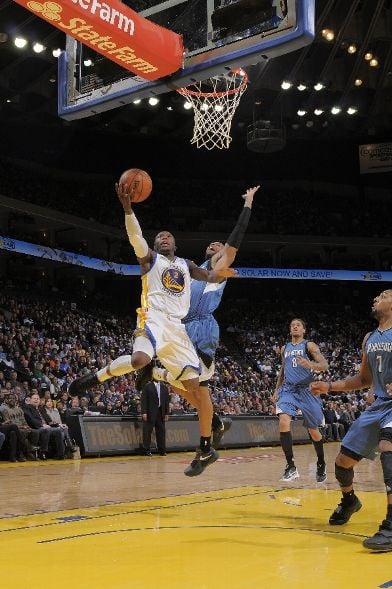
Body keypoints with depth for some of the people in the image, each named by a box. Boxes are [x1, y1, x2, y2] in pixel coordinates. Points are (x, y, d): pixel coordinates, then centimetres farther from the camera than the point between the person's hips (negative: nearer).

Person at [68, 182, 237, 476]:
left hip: (179, 326, 4)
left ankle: (206, 449, 7)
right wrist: (128, 207, -19)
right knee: (140, 359, -37)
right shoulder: (149, 257, 14)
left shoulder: (186, 264, 27)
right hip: (154, 317, -4)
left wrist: (220, 272, -3)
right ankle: (96, 377, -9)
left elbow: (210, 277, 21)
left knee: (198, 386, -3)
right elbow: (135, 236, -4)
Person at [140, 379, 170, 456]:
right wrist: (144, 412, -12)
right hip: (150, 413, -4)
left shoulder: (164, 387, 12)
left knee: (161, 431, 6)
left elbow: (167, 400, 12)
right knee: (147, 431, -2)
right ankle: (147, 451, 5)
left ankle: (162, 450, 12)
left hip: (160, 413, 4)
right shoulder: (147, 386, -1)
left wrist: (166, 413, 7)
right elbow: (143, 400, -5)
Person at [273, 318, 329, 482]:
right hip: (288, 390, 3)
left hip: (306, 390, -3)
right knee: (283, 422, -22)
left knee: (313, 430, 5)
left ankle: (321, 465, 28)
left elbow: (325, 365, -14)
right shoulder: (285, 348, 14)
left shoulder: (309, 345, -2)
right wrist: (276, 390, 17)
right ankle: (291, 467, -18)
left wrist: (310, 365, -34)